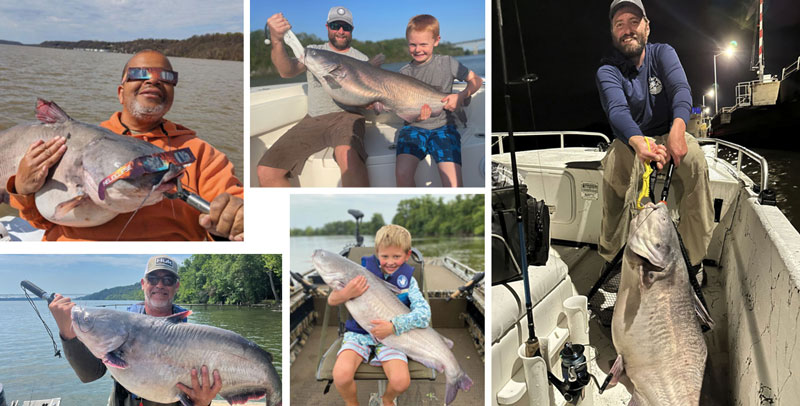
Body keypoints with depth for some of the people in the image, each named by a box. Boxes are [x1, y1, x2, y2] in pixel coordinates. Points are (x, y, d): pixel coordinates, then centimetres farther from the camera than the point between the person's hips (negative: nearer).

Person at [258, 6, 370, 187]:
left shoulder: (361, 60, 13)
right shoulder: (313, 51, 14)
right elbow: (287, 71, -7)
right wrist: (277, 41, -27)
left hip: (347, 116, -2)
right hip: (313, 119, 3)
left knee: (347, 154, -41)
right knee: (266, 171, -15)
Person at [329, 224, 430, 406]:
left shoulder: (407, 279, 0)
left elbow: (424, 312, -13)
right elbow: (331, 301, 2)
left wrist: (394, 326, -28)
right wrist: (346, 293, -23)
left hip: (389, 336, 0)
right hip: (358, 333, 0)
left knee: (401, 381, -25)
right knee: (342, 375, -29)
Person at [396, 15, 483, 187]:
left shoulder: (447, 63, 4)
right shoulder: (405, 72, 8)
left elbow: (476, 80, 12)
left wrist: (461, 96, -9)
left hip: (443, 127, -1)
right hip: (413, 127, 1)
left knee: (453, 184, -22)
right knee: (402, 173, -26)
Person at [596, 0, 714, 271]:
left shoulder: (662, 53, -2)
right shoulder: (607, 71, -8)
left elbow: (680, 88, -21)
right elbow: (616, 109, -28)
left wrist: (678, 127, -44)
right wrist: (638, 142, -51)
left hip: (668, 135, 1)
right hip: (630, 141, -1)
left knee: (694, 158, -32)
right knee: (615, 163, -35)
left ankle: (695, 256, -24)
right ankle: (613, 255, -24)